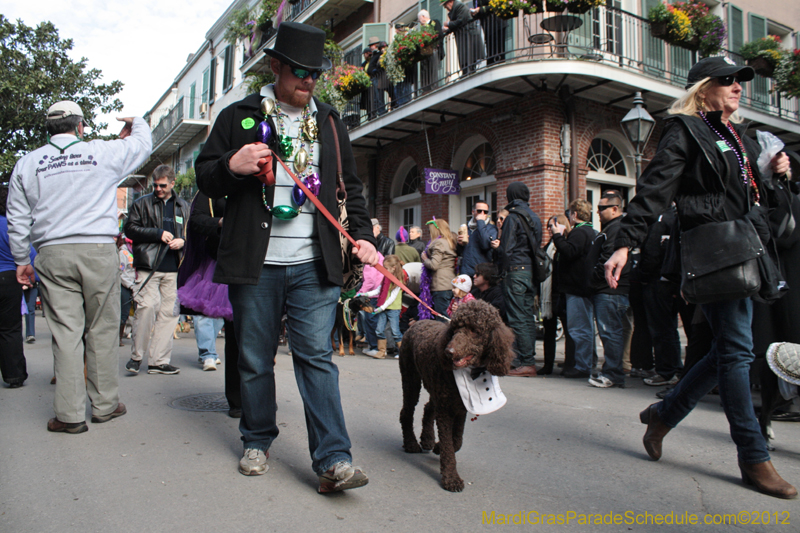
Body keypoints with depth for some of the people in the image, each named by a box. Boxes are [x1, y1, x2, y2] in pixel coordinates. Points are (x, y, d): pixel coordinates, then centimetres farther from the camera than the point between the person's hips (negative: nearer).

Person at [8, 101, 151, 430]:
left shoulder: (27, 164, 10)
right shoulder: (104, 152, 4)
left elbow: (17, 219, 12)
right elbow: (143, 143, 22)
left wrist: (22, 260, 21)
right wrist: (135, 123, 43)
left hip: (53, 255, 2)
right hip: (99, 252, -1)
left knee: (65, 333, 2)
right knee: (102, 330, 6)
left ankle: (70, 414, 5)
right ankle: (105, 404, 16)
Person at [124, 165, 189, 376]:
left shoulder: (184, 207, 16)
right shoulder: (142, 204, 9)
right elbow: (130, 228, 2)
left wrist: (183, 241, 0)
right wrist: (158, 234, -8)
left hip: (174, 269, 3)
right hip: (148, 266, -3)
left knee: (169, 312, 2)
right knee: (147, 306, -15)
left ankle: (158, 360, 10)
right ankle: (136, 356, 2)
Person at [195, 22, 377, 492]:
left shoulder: (331, 124, 16)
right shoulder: (239, 117, 8)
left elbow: (350, 187, 18)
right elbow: (205, 177, 9)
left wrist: (362, 234, 3)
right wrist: (232, 166, -13)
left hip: (314, 265, 1)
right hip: (256, 264, 0)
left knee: (317, 357, -5)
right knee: (256, 360, 9)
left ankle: (334, 460, -3)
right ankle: (257, 441, 29)